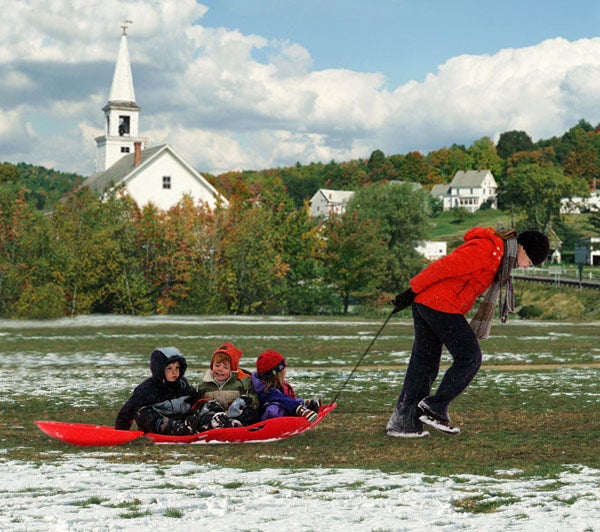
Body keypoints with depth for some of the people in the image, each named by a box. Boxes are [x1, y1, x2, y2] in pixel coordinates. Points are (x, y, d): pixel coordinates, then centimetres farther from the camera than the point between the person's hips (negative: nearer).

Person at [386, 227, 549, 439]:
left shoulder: (498, 253, 17)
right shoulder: (487, 251, -16)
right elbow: (444, 267, -20)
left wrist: (415, 293, 18)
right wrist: (412, 291, -17)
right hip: (443, 307, -10)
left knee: (424, 363, 10)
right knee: (470, 358, -1)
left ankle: (402, 422, 11)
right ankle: (435, 408, 1)